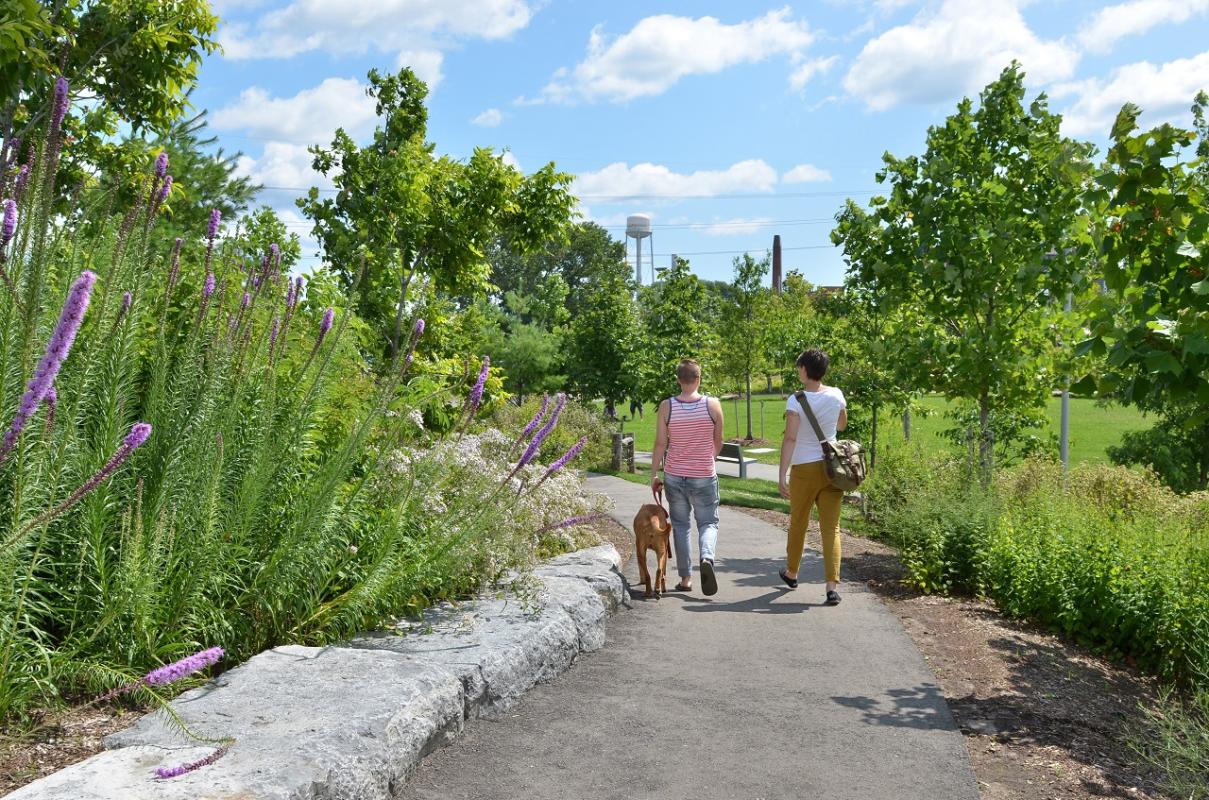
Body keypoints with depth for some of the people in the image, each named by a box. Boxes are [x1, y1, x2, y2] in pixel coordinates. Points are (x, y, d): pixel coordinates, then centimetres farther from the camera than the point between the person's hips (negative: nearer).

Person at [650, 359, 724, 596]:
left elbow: (660, 444, -6)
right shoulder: (713, 405, -7)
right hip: (704, 476, -1)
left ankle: (685, 578, 13)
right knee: (708, 523, 11)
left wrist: (653, 474, 4)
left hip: (674, 475, 1)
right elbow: (718, 442, 4)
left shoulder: (666, 406, -7)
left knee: (680, 525, 13)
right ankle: (707, 558, -18)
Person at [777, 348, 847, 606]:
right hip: (832, 467, 3)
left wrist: (783, 475, -18)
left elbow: (790, 439, -19)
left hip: (804, 469, -3)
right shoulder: (836, 395, 1)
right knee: (831, 528, 1)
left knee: (798, 523, 17)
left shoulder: (796, 400, -13)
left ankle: (791, 573, 37)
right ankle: (833, 586, -9)